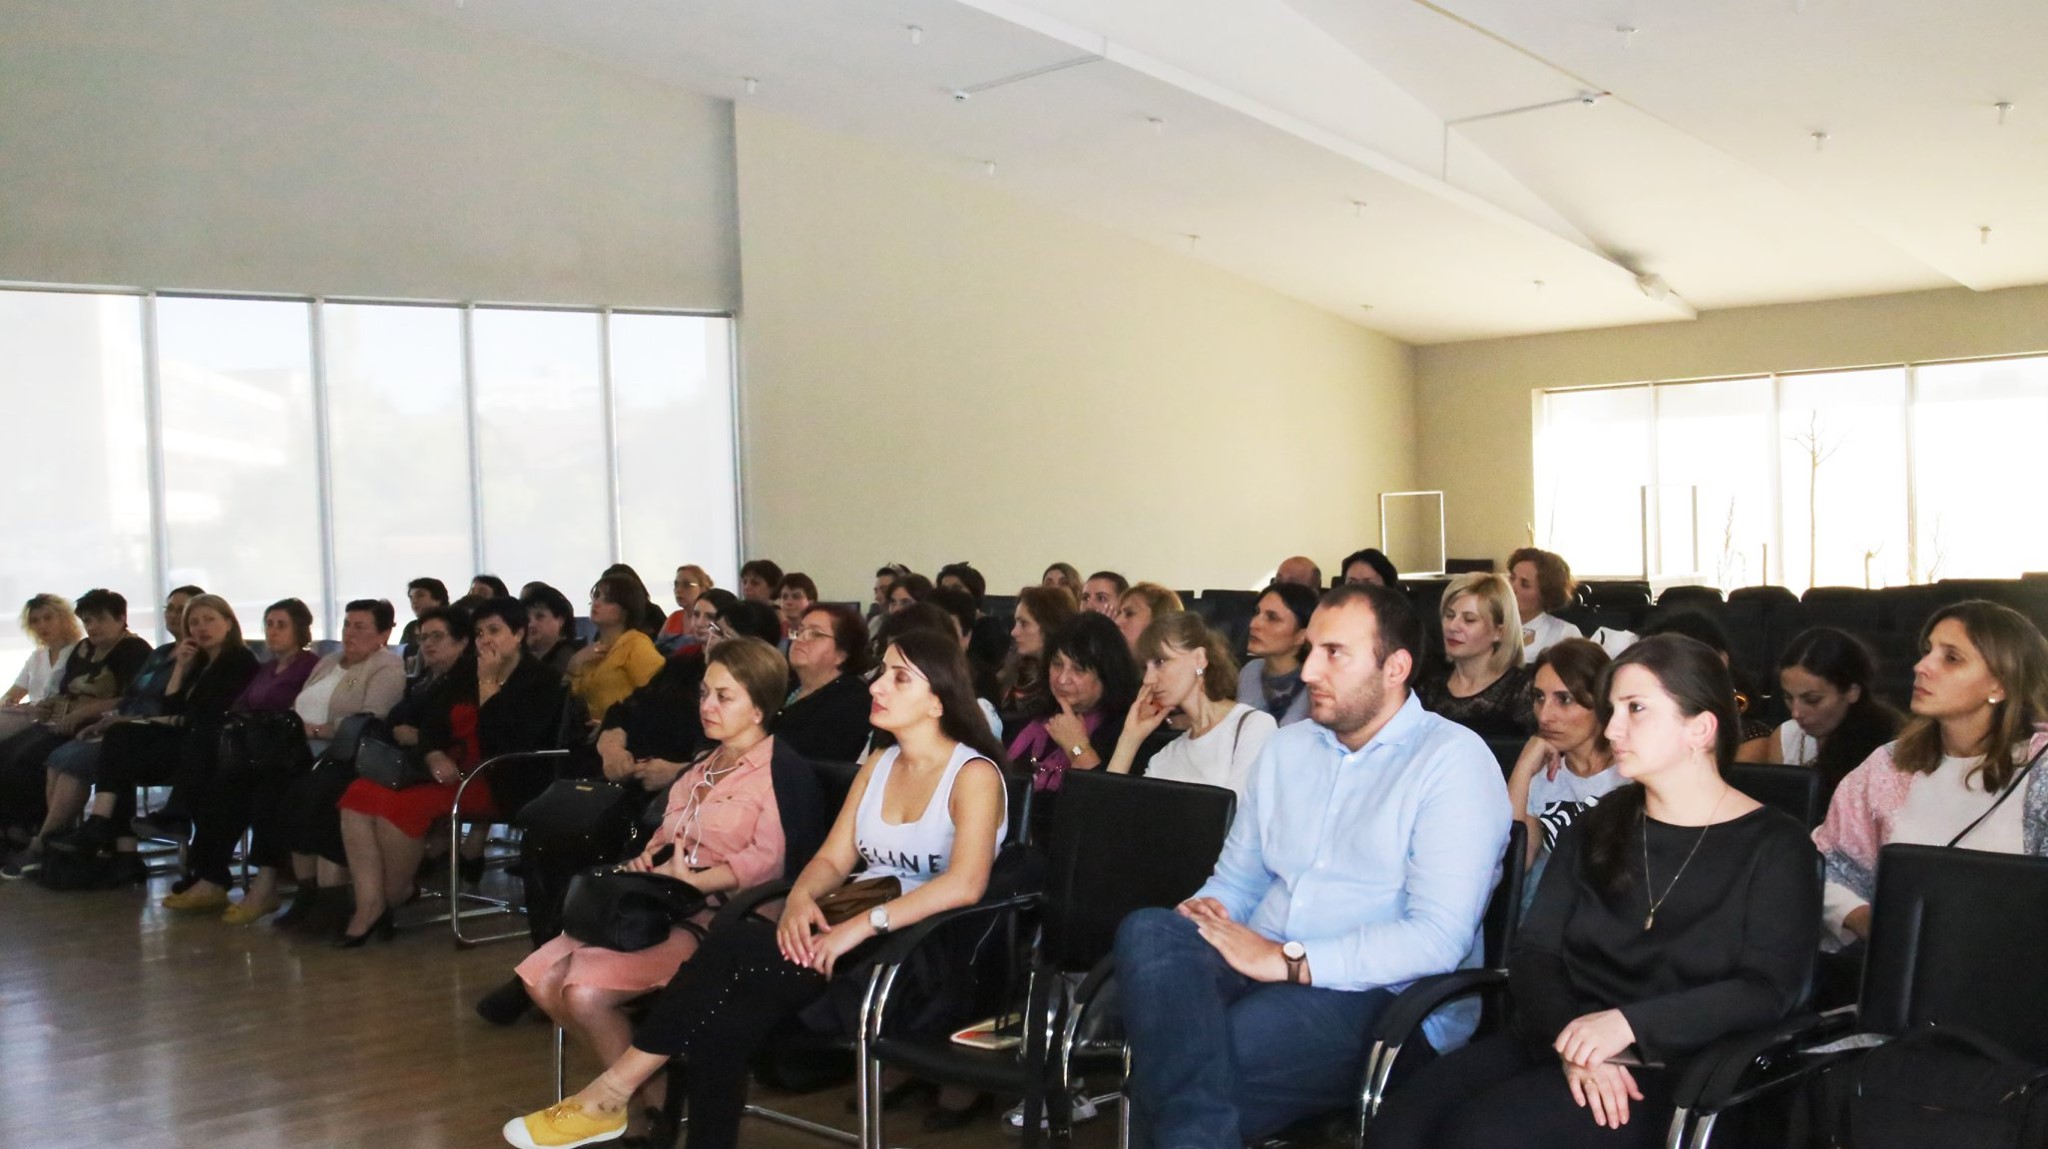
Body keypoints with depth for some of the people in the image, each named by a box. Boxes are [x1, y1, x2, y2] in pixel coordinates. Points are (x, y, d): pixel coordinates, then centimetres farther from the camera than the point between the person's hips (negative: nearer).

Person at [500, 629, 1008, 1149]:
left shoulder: (973, 774, -8)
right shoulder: (878, 764, 15)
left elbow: (965, 884, -24)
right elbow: (833, 860, 11)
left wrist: (862, 925, -30)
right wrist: (800, 899, -12)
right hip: (853, 934, 7)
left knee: (733, 948, -24)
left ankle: (615, 1090, -13)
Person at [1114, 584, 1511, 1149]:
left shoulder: (1453, 760, -3)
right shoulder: (1286, 748, 20)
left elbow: (1438, 937, -14)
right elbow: (1237, 878, 24)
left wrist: (1288, 960, -17)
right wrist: (1206, 910, -3)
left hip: (1377, 996, -7)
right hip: (1259, 970, 7)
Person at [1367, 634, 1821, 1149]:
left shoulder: (1773, 845, 3)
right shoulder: (1595, 829, 18)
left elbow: (1769, 989, -10)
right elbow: (1534, 952, 7)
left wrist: (1628, 1024, -21)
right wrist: (1572, 1041, -14)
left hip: (1671, 1069, -5)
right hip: (1555, 1043, 5)